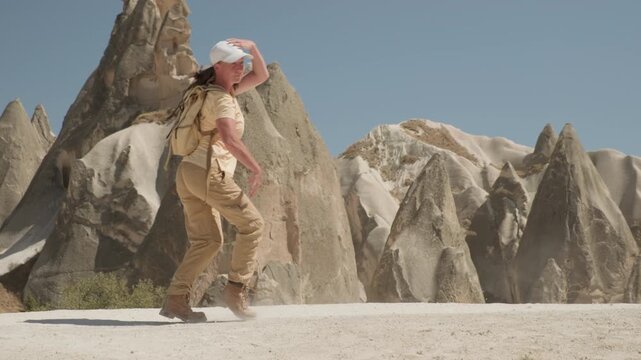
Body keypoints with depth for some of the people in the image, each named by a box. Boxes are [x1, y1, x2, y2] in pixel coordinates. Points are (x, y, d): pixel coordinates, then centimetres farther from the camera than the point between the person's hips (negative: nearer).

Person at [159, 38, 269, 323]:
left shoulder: (225, 90, 18)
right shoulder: (221, 98, -11)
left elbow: (261, 76, 27)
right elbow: (229, 139, -27)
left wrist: (252, 48, 12)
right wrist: (255, 168, -24)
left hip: (188, 172, 10)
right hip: (208, 173, -10)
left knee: (207, 240, 8)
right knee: (252, 224, 0)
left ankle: (175, 300, 0)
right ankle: (235, 289, 0)